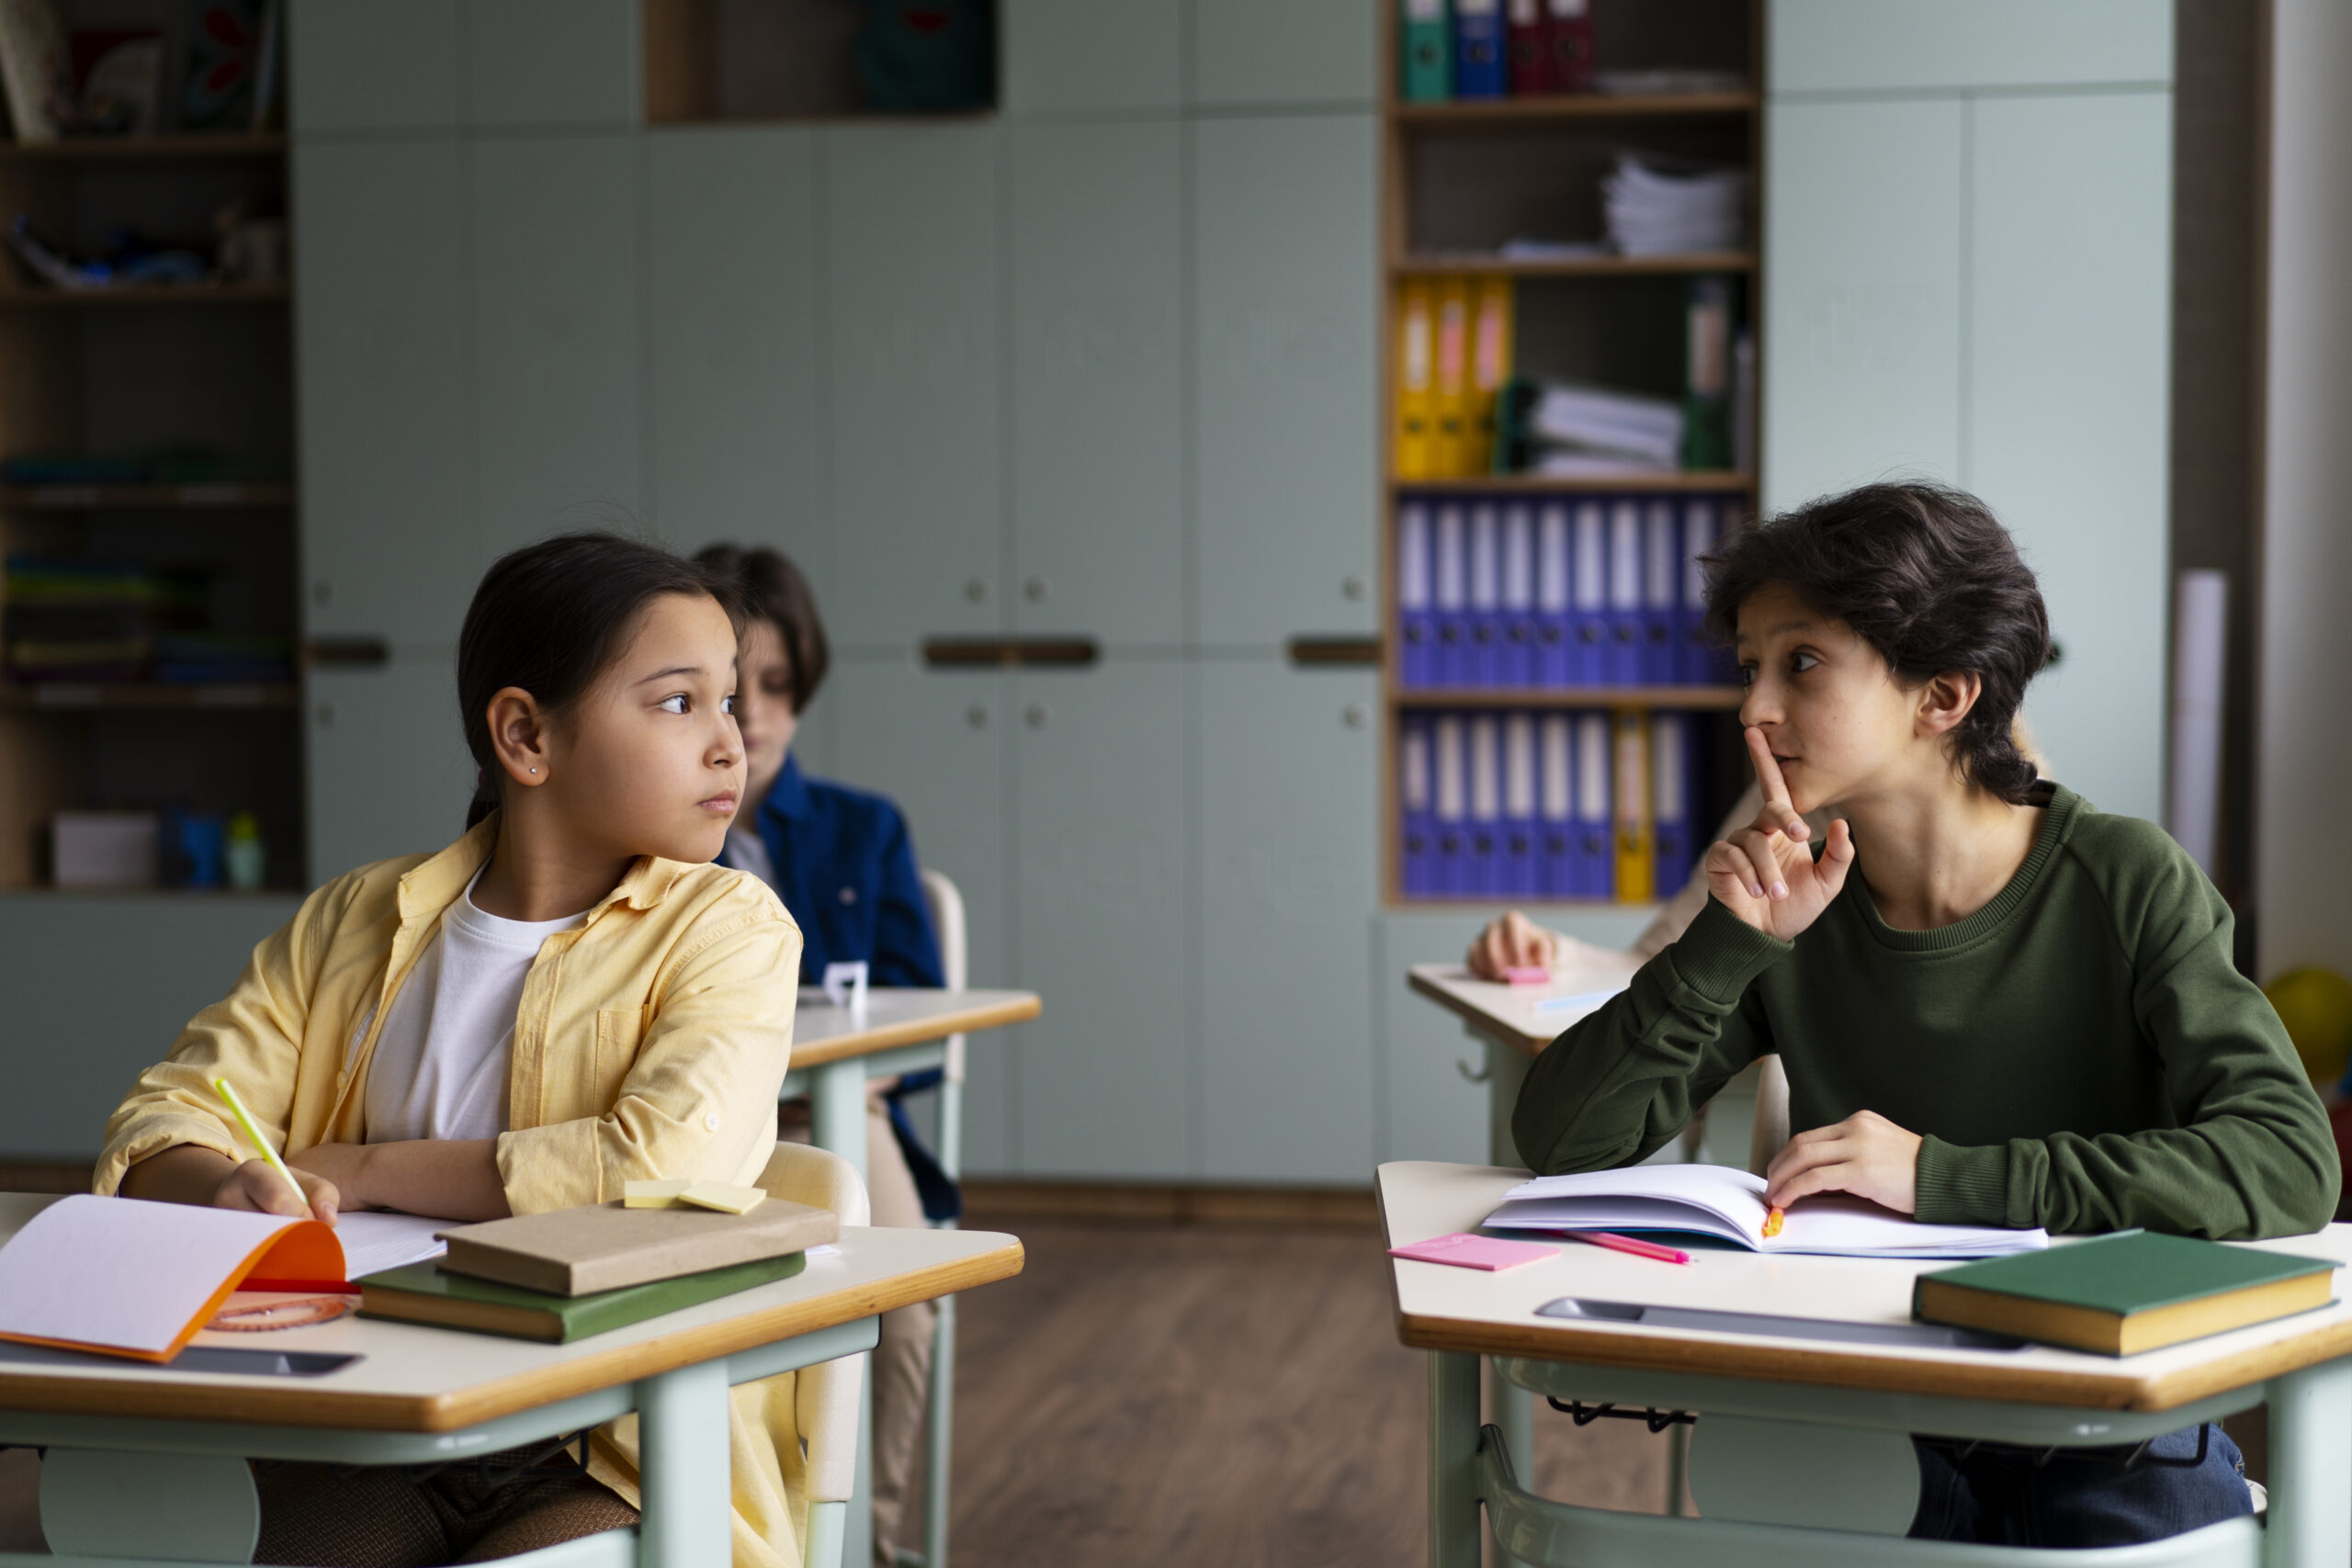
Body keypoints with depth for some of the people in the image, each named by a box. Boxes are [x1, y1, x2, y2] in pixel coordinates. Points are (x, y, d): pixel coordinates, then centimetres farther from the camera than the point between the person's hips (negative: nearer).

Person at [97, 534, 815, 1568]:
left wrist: (363, 1172, -9)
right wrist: (233, 1190, -16)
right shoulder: (357, 921, 12)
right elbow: (161, 1126, 9)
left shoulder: (729, 928, -1)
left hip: (624, 1458, -2)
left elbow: (659, 1167, -18)